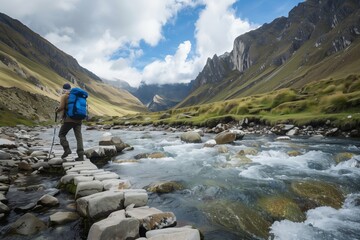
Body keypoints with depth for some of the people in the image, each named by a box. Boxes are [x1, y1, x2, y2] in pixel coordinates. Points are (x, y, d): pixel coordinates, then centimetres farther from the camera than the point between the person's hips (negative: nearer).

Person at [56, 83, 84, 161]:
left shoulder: (64, 96, 2)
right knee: (79, 137, 0)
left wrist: (57, 110, 13)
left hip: (69, 119, -5)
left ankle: (67, 149, -3)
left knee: (61, 134, 13)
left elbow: (61, 107, -10)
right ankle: (81, 155, -5)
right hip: (78, 119, 5)